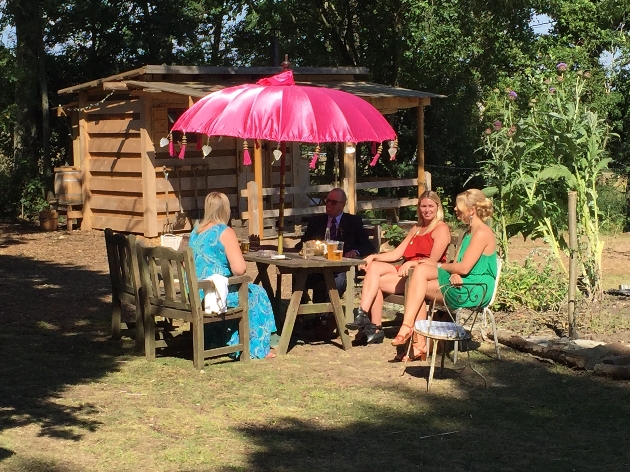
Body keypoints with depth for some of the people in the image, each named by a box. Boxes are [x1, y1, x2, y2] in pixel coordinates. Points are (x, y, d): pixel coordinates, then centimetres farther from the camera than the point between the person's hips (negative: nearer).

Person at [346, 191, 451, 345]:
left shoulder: (441, 229, 1)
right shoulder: (416, 228, 25)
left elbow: (433, 261, -10)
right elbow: (397, 253, 16)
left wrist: (411, 263, -25)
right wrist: (373, 257, 2)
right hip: (405, 272, 7)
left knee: (375, 281, -22)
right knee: (374, 266, -20)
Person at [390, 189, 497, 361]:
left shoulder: (482, 233, -12)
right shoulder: (468, 233, 20)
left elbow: (464, 267, -18)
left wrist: (437, 265, -4)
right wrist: (454, 274, -10)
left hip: (474, 291, -10)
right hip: (461, 285, 10)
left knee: (421, 271, -19)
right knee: (419, 288, -11)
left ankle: (407, 327, -16)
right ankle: (420, 344, -15)